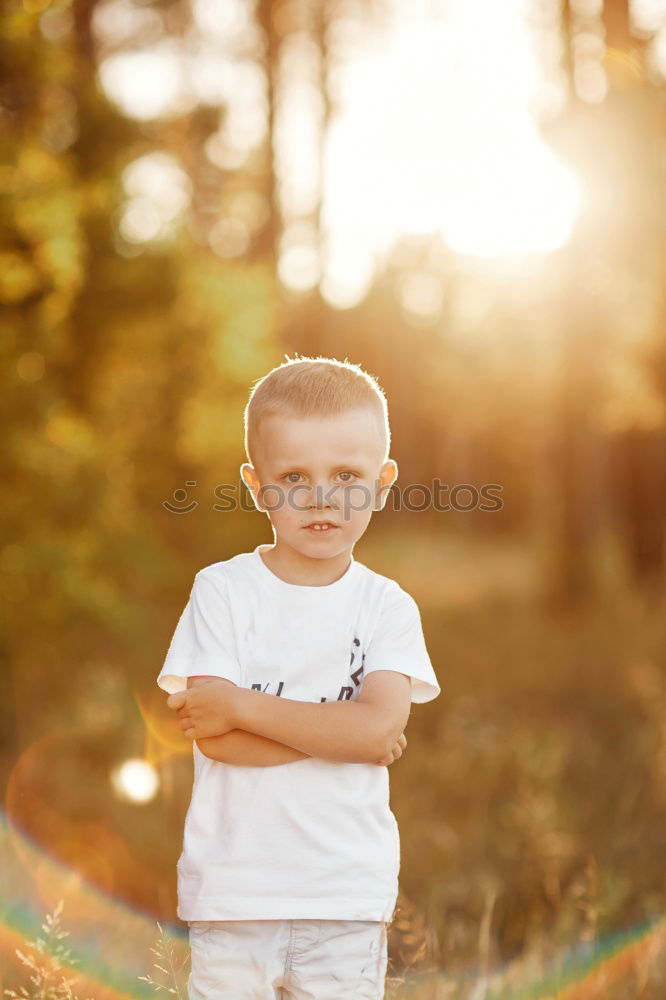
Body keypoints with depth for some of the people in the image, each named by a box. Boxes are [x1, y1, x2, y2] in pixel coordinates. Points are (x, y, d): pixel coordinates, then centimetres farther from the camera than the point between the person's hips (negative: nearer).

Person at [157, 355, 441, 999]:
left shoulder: (387, 606, 0)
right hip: (233, 889, -1)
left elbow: (378, 725, -15)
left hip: (348, 897, 1)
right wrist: (337, 733, -15)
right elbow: (213, 738, -13)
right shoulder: (223, 590, -3)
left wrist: (242, 705, -16)